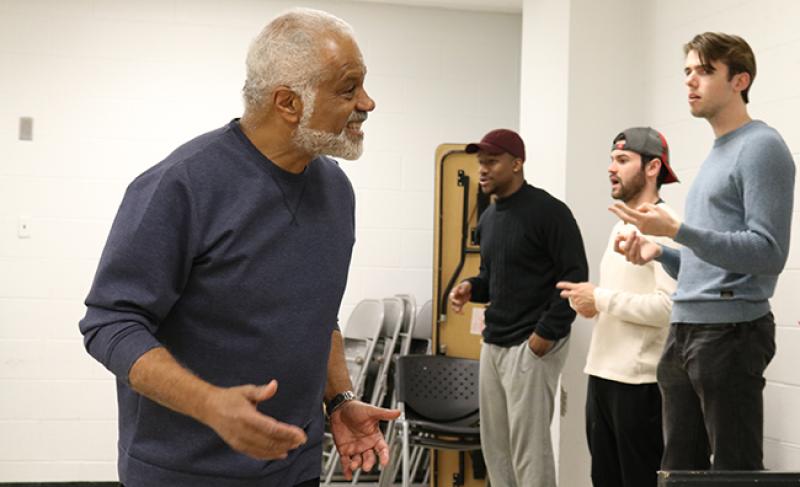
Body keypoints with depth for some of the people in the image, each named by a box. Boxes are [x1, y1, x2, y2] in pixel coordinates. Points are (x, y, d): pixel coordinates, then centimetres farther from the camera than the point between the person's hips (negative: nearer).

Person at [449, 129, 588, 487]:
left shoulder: (548, 211, -10)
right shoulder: (488, 218, 15)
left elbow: (575, 276, -14)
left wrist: (547, 333, -18)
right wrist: (471, 288, 2)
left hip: (532, 344, -9)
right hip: (493, 344, 9)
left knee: (528, 445, -8)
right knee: (494, 443, 12)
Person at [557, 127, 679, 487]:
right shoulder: (621, 227, 17)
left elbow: (670, 306, -23)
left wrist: (601, 300, -17)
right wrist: (591, 303, 4)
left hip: (640, 381, -9)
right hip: (602, 375, 9)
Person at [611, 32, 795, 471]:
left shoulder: (760, 147, -7)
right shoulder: (715, 155, 21)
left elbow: (768, 253, -17)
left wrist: (677, 231, -23)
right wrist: (658, 252, 8)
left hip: (730, 332, -9)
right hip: (683, 333, 9)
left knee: (734, 469, -3)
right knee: (679, 468, 12)